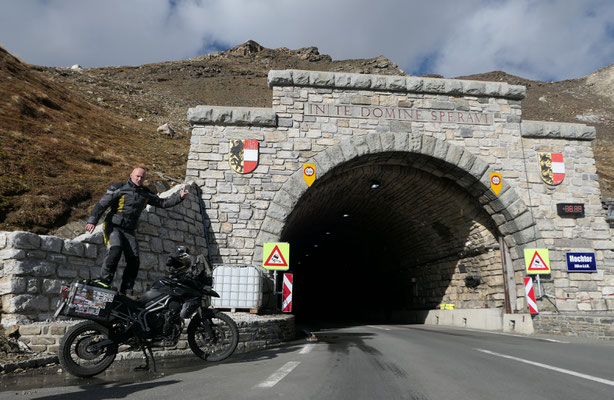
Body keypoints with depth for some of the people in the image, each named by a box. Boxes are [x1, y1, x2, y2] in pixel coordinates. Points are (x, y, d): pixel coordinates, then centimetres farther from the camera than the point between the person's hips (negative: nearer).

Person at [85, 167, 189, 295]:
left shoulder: (146, 193, 13)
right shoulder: (118, 188, -1)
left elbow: (163, 203, 20)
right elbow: (102, 204, -6)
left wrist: (179, 196, 10)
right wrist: (92, 221, -17)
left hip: (129, 231, 4)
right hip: (113, 226, -4)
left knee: (134, 260, -9)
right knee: (115, 251, -29)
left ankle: (126, 291, -2)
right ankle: (104, 281, -21)